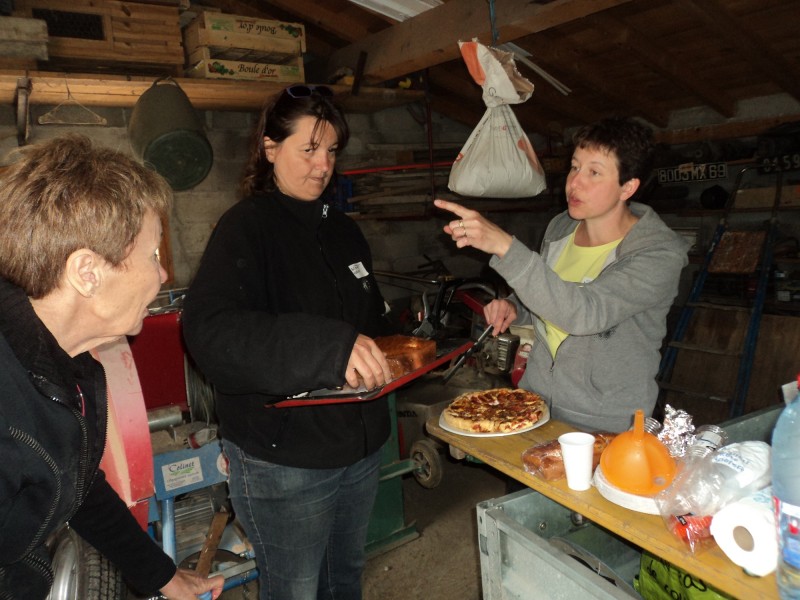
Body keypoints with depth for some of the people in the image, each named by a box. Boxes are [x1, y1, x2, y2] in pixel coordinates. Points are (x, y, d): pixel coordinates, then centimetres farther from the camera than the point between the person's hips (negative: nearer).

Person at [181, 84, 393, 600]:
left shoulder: (343, 229, 9)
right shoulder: (247, 226, -14)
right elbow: (208, 329, -31)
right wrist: (329, 346, -41)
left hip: (360, 445, 7)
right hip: (283, 457, -6)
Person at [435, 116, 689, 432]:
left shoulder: (660, 255, -15)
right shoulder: (560, 228, 3)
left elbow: (583, 313, -31)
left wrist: (504, 246, -36)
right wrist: (514, 307, -2)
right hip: (534, 398, 4)